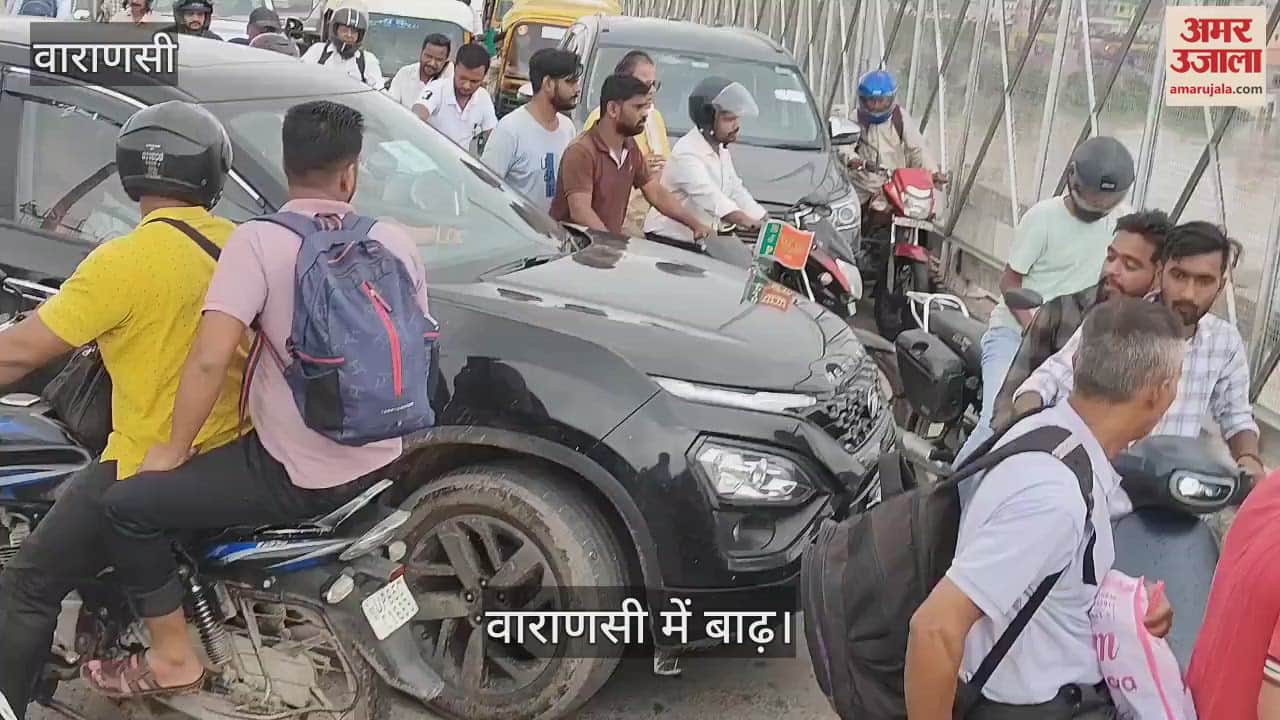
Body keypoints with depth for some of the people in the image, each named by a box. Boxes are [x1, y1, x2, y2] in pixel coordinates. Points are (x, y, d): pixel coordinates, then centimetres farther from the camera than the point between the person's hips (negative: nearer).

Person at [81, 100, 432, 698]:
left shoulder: (258, 241, -15)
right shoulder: (395, 243, 0)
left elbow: (210, 359, -23)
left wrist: (173, 450, -9)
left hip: (294, 476, -6)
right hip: (378, 462, 6)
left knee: (128, 507, 5)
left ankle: (173, 658, 13)